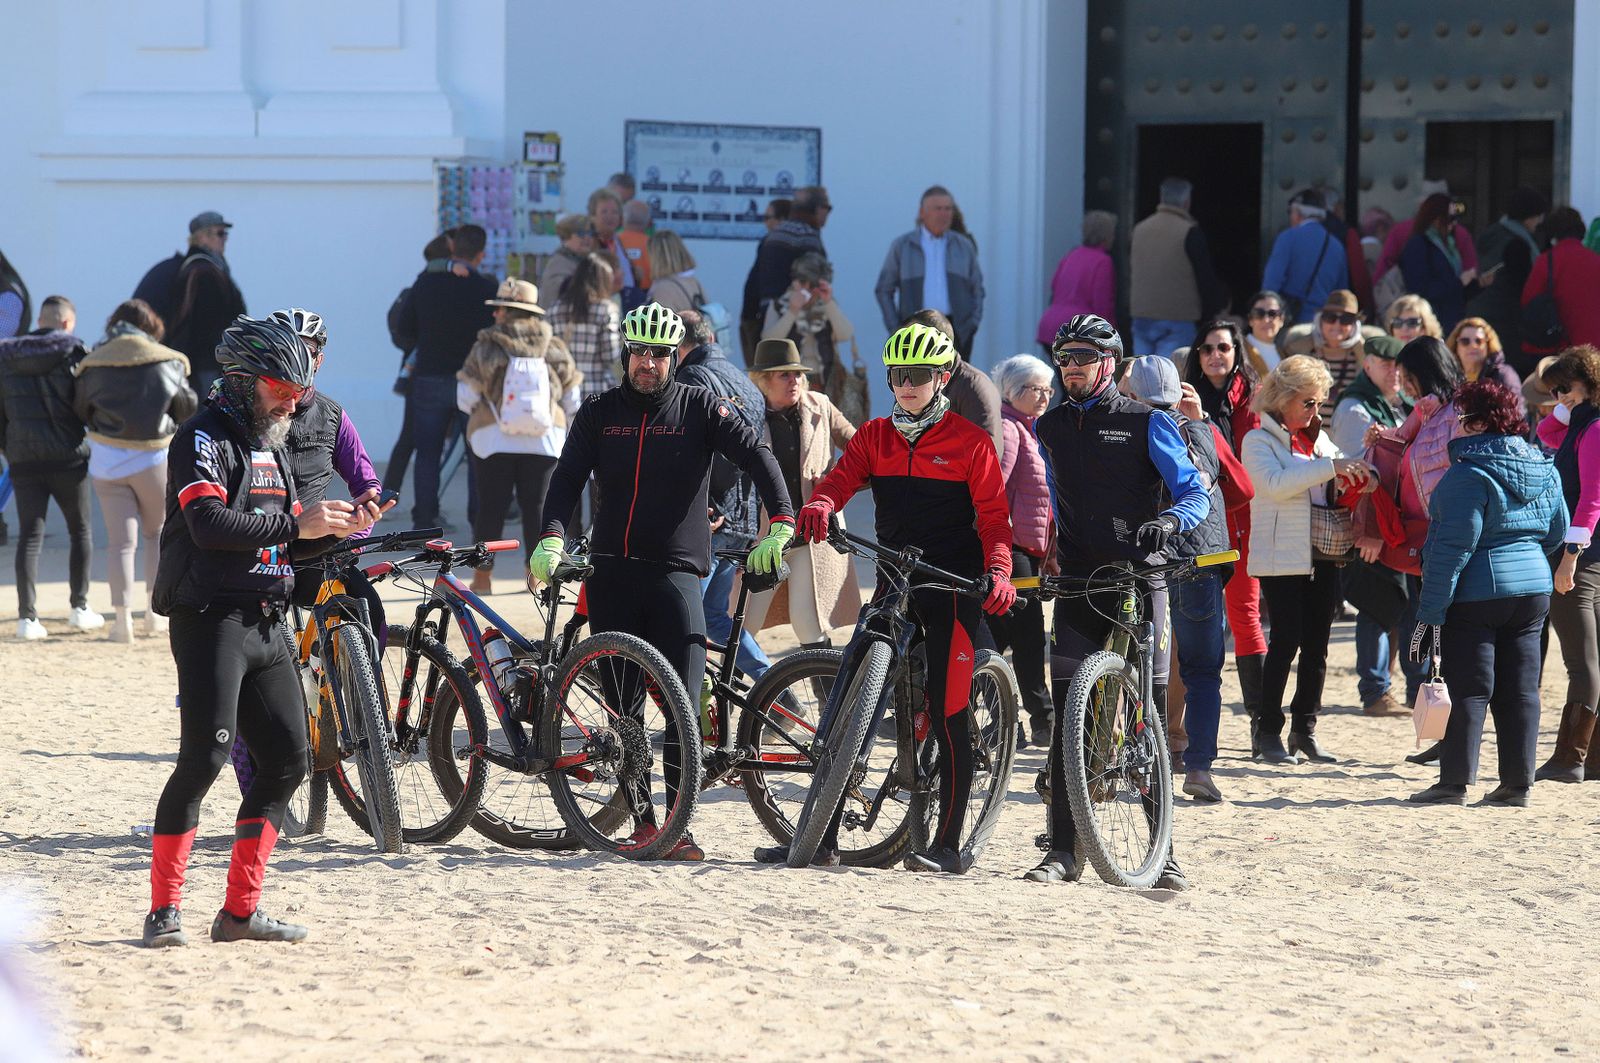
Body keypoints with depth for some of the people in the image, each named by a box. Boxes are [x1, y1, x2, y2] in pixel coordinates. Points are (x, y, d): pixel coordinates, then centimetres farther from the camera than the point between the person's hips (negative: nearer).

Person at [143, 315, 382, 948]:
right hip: (210, 618, -9)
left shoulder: (270, 446, 21)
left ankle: (240, 910, 10)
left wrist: (341, 527, 7)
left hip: (265, 626, 9)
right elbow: (211, 526, -22)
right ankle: (164, 911, -10)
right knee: (205, 756, -14)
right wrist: (296, 524, -20)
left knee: (287, 760, 5)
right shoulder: (205, 439, -7)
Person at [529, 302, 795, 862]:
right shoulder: (598, 414, 11)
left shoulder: (698, 407, 4)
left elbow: (756, 454, -4)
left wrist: (780, 523, -19)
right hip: (611, 574, 3)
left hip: (675, 571, -3)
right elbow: (568, 476, 2)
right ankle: (641, 819, 9)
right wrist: (552, 536, -15)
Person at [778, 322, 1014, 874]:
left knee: (948, 713, -6)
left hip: (951, 588, -5)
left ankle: (948, 844, -1)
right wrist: (817, 507, -27)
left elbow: (993, 516, -3)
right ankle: (821, 835, 4)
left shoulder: (967, 441, 0)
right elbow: (841, 477, -4)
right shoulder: (875, 436, 11)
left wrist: (998, 572, -20)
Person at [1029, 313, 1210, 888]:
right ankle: (1064, 850, -2)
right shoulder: (1049, 429, 14)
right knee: (1068, 719, -4)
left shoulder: (1147, 423, 1)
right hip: (1076, 585, 3)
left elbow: (1196, 493, -5)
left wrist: (1168, 521, -25)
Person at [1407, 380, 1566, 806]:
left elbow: (1455, 546, -18)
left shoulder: (1469, 475, -16)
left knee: (1469, 690, -2)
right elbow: (1557, 532, 17)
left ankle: (1455, 782, 1)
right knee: (1520, 690, 8)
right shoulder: (1545, 470, 7)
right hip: (1533, 591, 7)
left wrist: (1431, 610, -16)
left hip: (1477, 595, -7)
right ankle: (1517, 783, 9)